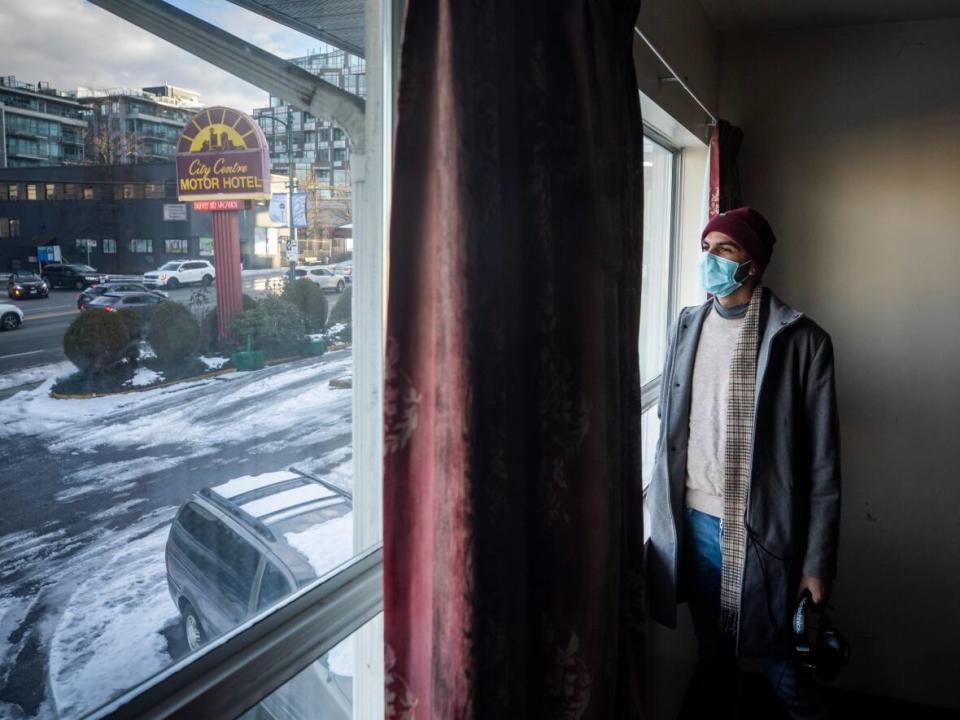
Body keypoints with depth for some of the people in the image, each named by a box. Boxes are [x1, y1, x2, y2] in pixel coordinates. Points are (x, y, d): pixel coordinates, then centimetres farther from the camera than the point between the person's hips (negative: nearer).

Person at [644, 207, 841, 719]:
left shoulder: (801, 340, -10)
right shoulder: (686, 328, 5)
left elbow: (822, 461, -8)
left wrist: (818, 561, -9)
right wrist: (662, 511, 9)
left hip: (764, 532, -4)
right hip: (693, 523, 4)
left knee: (779, 655, 10)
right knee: (712, 650, 20)